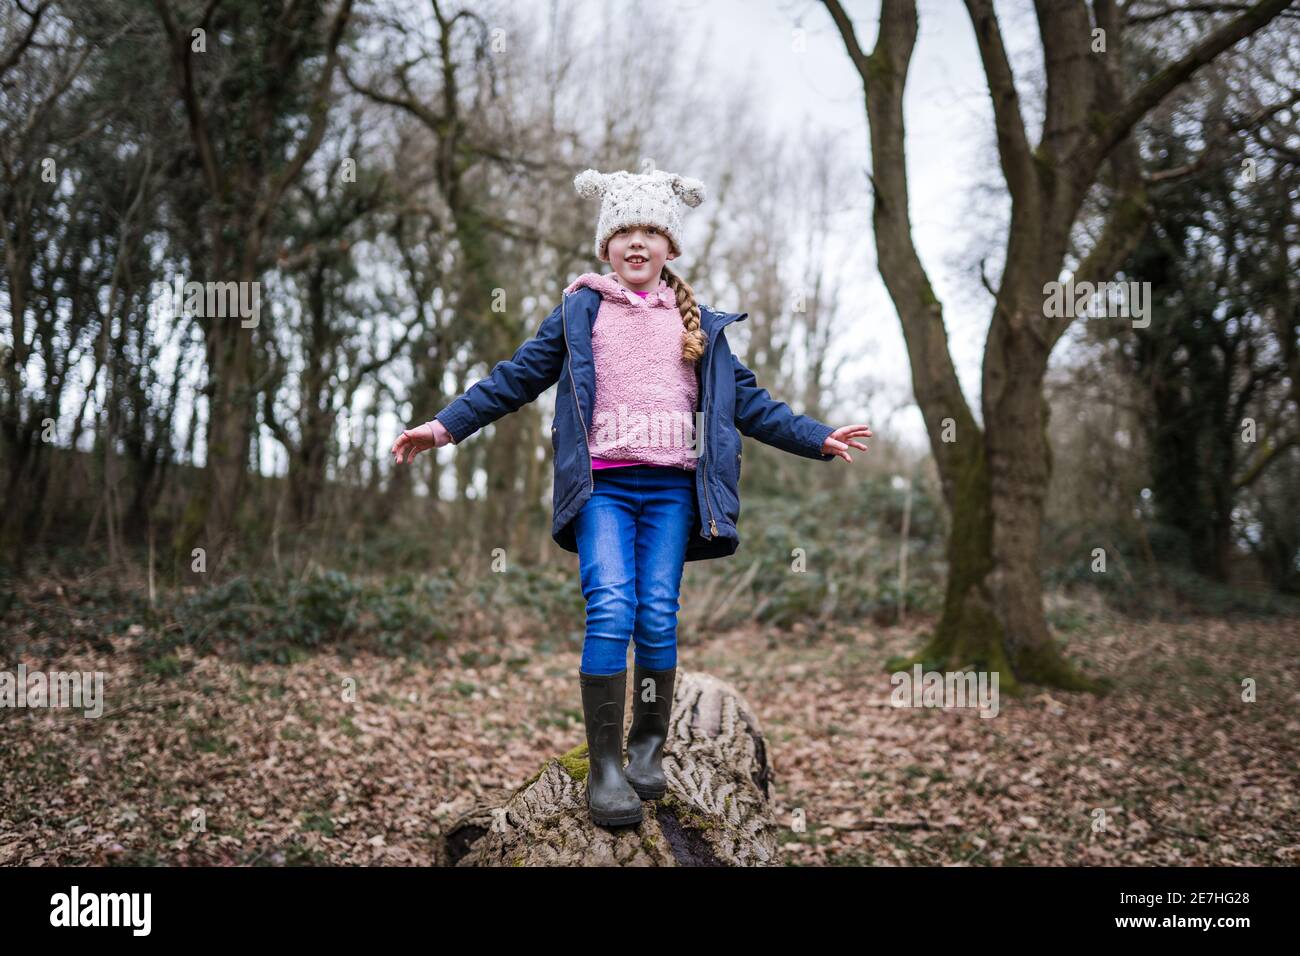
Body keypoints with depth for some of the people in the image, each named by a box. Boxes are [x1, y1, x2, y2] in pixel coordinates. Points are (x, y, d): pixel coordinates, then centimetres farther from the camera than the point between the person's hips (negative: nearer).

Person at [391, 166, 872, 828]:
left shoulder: (698, 322, 16)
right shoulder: (580, 312, 10)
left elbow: (745, 400, 20)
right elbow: (516, 377, 11)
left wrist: (817, 438, 15)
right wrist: (446, 426, 4)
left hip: (672, 488, 2)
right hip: (603, 485, -2)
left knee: (659, 617, -2)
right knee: (611, 610, -16)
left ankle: (648, 749, 15)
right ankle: (604, 767, -10)